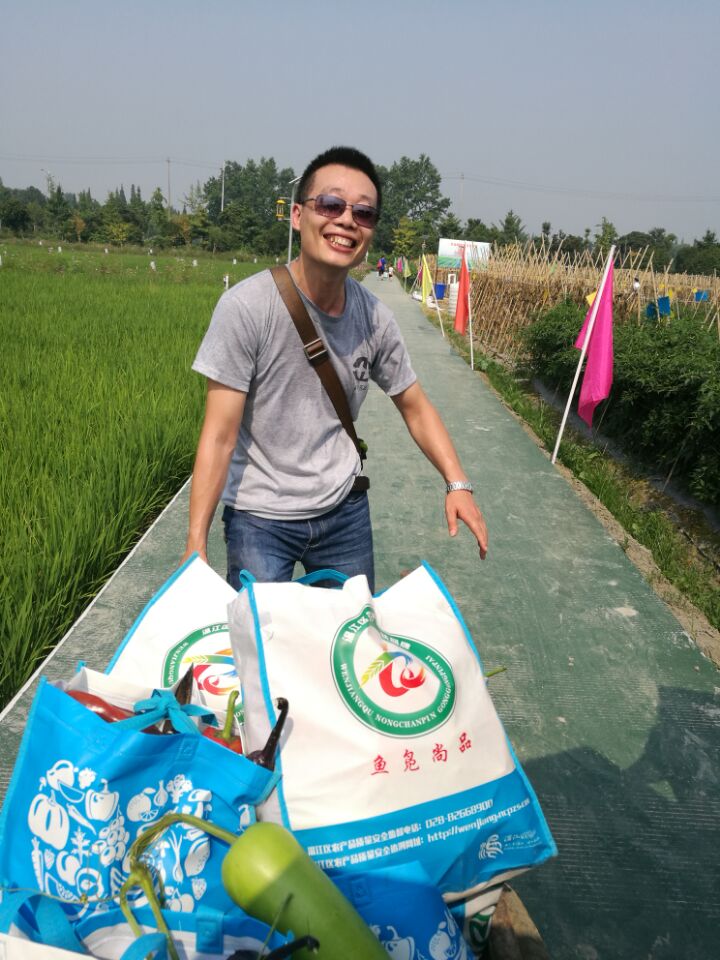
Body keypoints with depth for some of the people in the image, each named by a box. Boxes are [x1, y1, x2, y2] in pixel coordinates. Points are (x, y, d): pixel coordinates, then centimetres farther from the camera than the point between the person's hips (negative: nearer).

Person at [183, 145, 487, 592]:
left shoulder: (375, 316, -7)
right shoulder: (246, 306, -19)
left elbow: (416, 407, 6)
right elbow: (219, 436, -18)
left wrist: (458, 484, -5)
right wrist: (196, 546, -20)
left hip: (346, 509, 4)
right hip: (260, 516, -3)